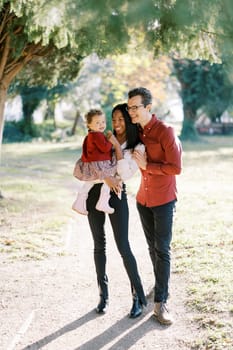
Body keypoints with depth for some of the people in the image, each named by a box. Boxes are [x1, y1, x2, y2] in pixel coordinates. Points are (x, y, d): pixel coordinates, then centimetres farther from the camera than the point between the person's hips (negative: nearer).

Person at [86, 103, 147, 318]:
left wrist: (117, 147, -12)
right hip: (95, 192, 4)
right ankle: (103, 295, 19)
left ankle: (138, 297, 6)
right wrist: (105, 176, -17)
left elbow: (126, 174, -13)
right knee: (99, 245, 8)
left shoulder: (137, 148, 0)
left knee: (123, 247, -8)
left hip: (117, 195, -3)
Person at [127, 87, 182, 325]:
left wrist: (146, 165, -20)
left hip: (163, 200, -6)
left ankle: (160, 302, -1)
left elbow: (176, 168, -18)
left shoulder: (165, 131, -16)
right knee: (152, 247, 14)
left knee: (162, 250, -4)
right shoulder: (136, 131, 4)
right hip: (143, 198, 6)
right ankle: (161, 285, 30)